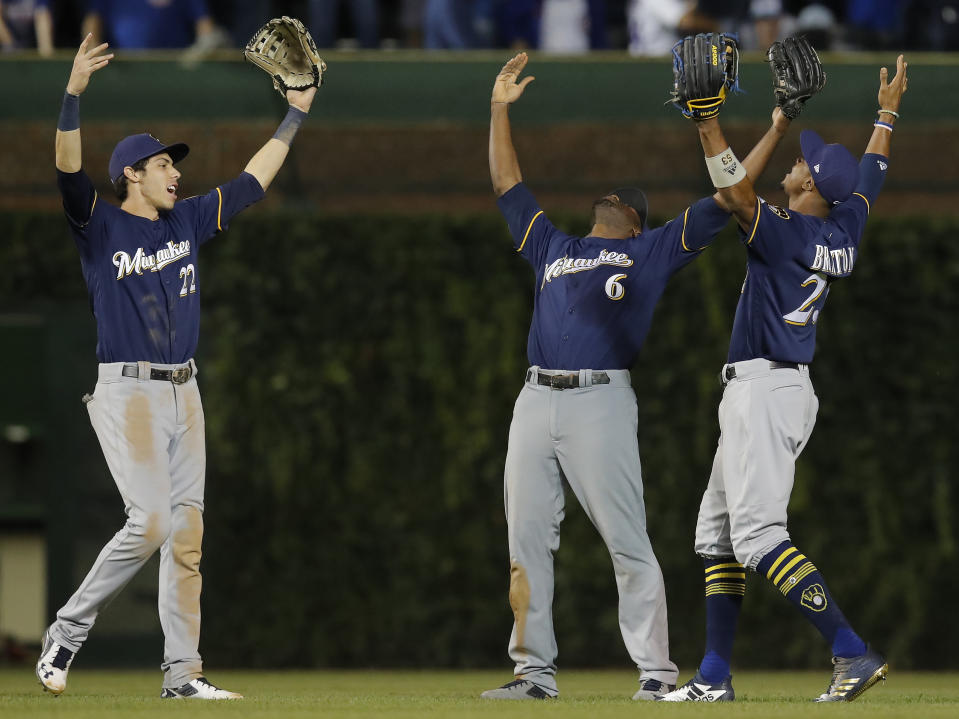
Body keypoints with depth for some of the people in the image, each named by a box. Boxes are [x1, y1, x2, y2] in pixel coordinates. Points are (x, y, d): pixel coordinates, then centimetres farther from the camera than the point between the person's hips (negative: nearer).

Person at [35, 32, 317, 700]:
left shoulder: (187, 221, 13)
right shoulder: (100, 226, -4)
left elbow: (253, 179, 22)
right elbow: (69, 170, -21)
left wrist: (295, 115, 22)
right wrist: (74, 94, -34)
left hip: (184, 394, 7)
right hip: (127, 391, -7)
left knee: (187, 531, 4)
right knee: (151, 521, -17)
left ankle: (182, 672, 7)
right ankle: (65, 635, -5)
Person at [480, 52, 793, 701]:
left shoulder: (652, 251, 13)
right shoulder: (553, 248, 25)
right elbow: (507, 184, 31)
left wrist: (778, 129, 9)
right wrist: (501, 109, 28)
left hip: (602, 400, -5)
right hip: (536, 399, 5)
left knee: (628, 542, -8)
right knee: (527, 540, 2)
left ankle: (657, 670, -7)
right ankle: (535, 671, 7)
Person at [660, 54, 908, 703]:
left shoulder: (786, 232, -15)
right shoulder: (843, 233, 9)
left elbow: (739, 193, -29)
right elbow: (870, 177, 25)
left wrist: (710, 127, -30)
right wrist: (887, 115, 39)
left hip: (766, 390, -10)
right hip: (786, 389, 10)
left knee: (758, 533, -17)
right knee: (718, 529, 14)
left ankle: (853, 652, -25)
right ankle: (715, 677, 14)